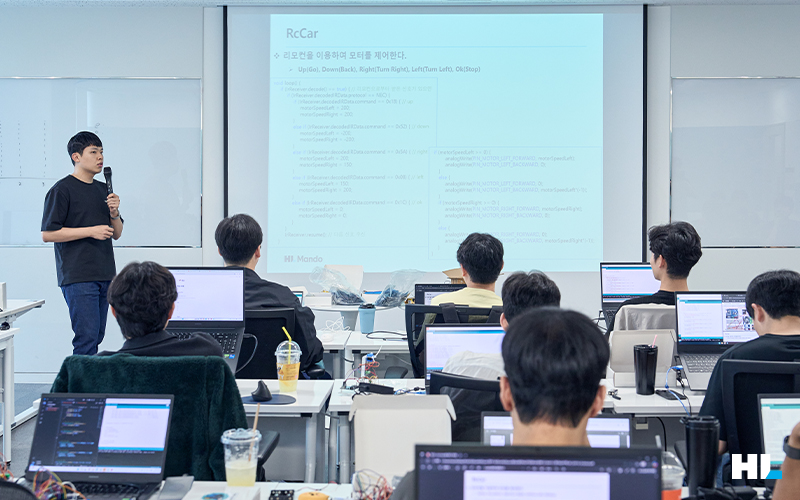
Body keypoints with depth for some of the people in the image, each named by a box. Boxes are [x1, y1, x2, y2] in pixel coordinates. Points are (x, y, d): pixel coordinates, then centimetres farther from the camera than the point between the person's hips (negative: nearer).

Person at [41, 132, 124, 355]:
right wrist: (91, 231, -13)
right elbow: (48, 234, -10)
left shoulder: (103, 190, 17)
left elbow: (117, 234, 21)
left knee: (96, 337, 8)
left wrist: (114, 213, 0)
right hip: (78, 277, -7)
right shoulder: (62, 190, -4)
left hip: (104, 275, 7)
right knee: (87, 338, -13)